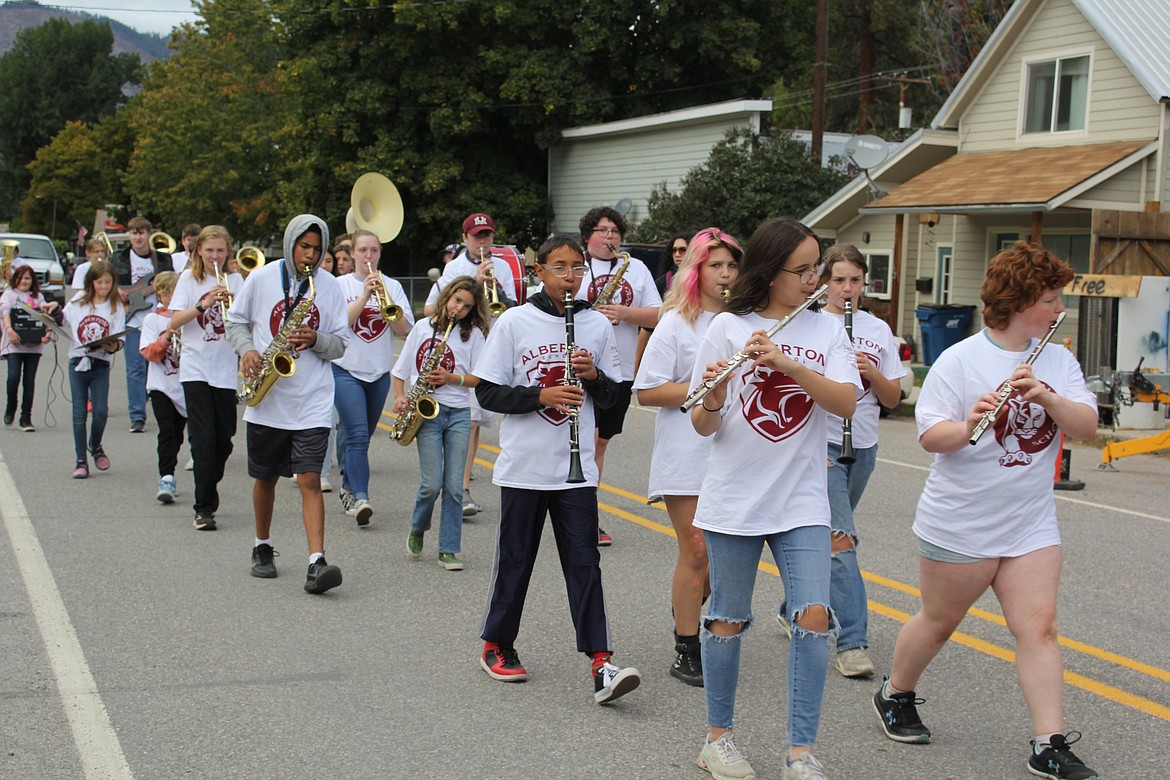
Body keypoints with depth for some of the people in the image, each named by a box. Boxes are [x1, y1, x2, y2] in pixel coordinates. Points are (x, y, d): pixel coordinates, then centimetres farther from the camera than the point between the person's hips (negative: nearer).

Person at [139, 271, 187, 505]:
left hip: (186, 386, 3)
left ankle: (168, 479, 24)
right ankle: (166, 479, -16)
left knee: (177, 434, 11)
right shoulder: (153, 319, 3)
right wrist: (166, 338, -23)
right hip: (162, 386, -3)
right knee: (167, 431, -16)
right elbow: (149, 353, -6)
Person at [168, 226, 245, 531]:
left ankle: (208, 491, 30)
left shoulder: (235, 281, 7)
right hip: (195, 367, -2)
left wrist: (233, 304, -18)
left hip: (226, 369, 2)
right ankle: (204, 508, -6)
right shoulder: (189, 278, 4)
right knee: (203, 439, -9)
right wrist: (203, 304, -18)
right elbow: (174, 322, -5)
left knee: (223, 439, 8)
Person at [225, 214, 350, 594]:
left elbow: (341, 342, 5)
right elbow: (235, 321, 10)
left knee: (309, 480, -11)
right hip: (266, 400, 1)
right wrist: (247, 349, -9)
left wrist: (315, 340, -16)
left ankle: (317, 563, -18)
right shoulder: (261, 278, 2)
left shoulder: (329, 286, 2)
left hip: (312, 402, -1)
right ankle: (262, 548, 34)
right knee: (265, 478, 15)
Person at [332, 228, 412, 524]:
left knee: (362, 436, 13)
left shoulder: (392, 286, 8)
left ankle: (348, 486, 31)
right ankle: (360, 497, -23)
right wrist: (365, 295, -17)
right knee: (358, 435, -17)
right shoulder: (341, 284, 2)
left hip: (380, 371, 4)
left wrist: (383, 297, -14)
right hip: (347, 369, -4)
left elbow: (403, 329, -3)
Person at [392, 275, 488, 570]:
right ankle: (417, 530, 20)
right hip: (427, 412, -1)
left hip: (459, 413, 1)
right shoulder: (423, 327, 8)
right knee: (432, 484, -8)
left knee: (454, 486, -1)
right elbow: (401, 369, 13)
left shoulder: (474, 334, 6)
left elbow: (479, 379, 2)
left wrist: (451, 378, -13)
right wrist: (400, 397, -2)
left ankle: (449, 549, 7)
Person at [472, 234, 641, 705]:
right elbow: (488, 393, -4)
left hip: (576, 468, 1)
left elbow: (611, 397, 10)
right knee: (514, 559, 9)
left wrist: (594, 375, -11)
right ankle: (496, 645, 27)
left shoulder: (597, 326, 5)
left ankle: (600, 661, -6)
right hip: (523, 467, -1)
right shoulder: (514, 322, -3)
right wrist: (540, 395, -18)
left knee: (584, 563, -2)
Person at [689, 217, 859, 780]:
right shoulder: (728, 328, -2)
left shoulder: (825, 331, 5)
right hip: (734, 498, -2)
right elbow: (703, 426, -3)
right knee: (729, 620, 7)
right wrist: (712, 398, -26)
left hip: (802, 502, 2)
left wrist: (787, 363, -23)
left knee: (814, 618, -7)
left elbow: (846, 403, -11)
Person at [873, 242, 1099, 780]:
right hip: (959, 523, -4)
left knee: (1038, 627, -4)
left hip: (1030, 523, 4)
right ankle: (895, 696, 35)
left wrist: (1048, 397, -25)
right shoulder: (959, 361, -11)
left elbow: (1087, 427, -7)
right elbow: (929, 437, -15)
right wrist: (969, 423, -34)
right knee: (939, 622, 11)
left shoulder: (1059, 361, 3)